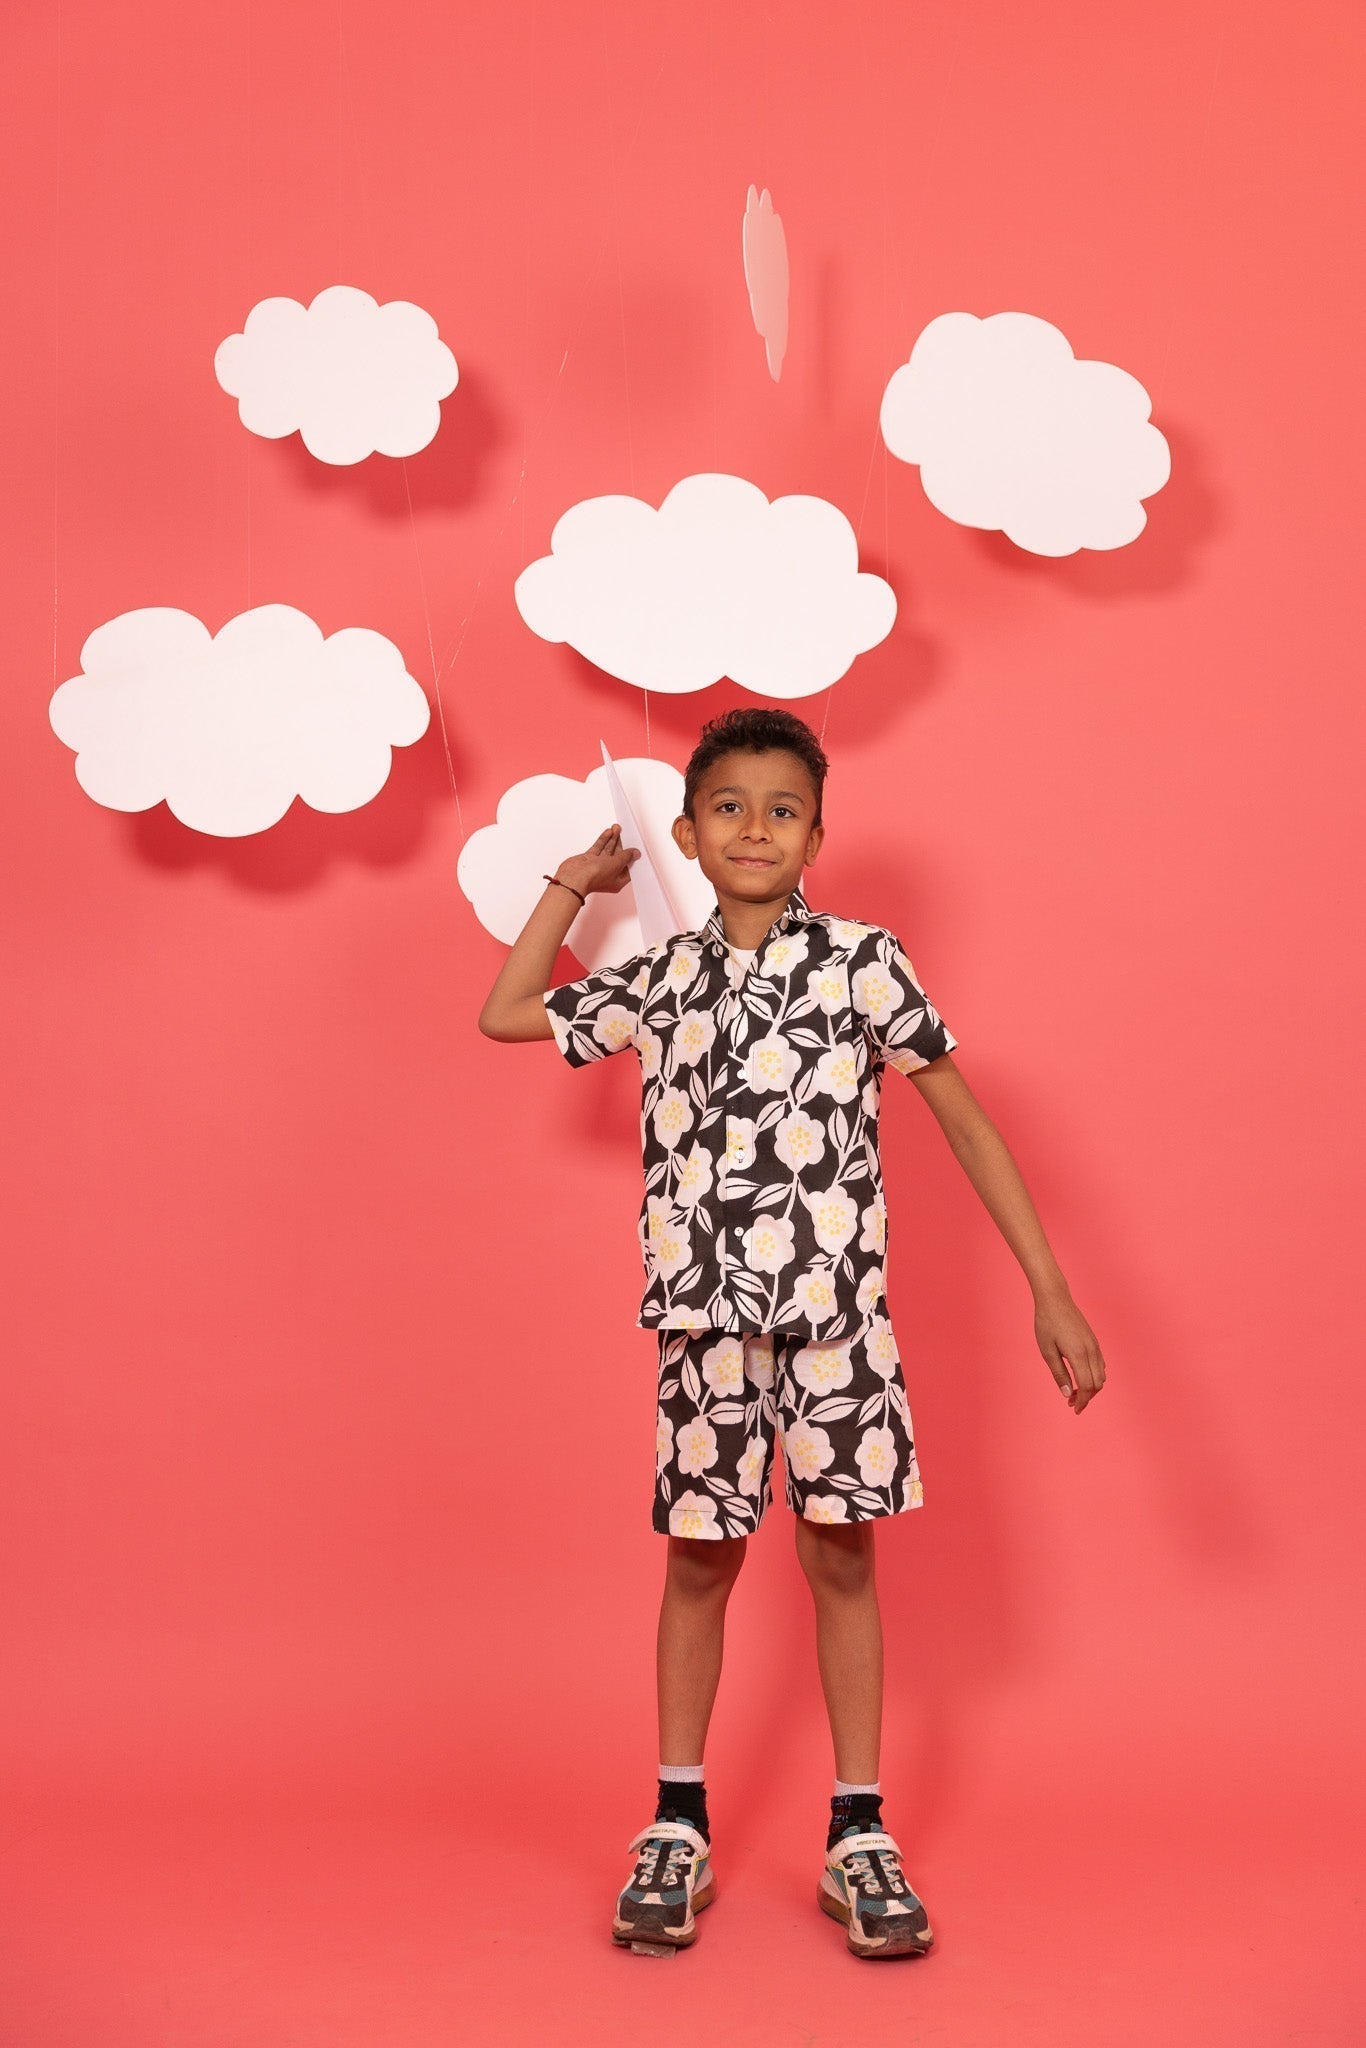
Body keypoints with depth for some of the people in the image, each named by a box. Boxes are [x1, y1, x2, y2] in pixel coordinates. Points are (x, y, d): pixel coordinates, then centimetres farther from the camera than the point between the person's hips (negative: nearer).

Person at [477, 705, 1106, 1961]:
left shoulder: (864, 962, -3)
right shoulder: (660, 982, 6)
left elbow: (966, 1120, -2)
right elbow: (505, 1017, 16)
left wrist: (1051, 1291, -6)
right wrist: (575, 883, 16)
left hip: (837, 1307, -2)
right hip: (704, 1315, 2)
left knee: (841, 1557, 6)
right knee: (701, 1558, 9)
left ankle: (859, 1839, 17)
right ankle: (678, 1833, 21)